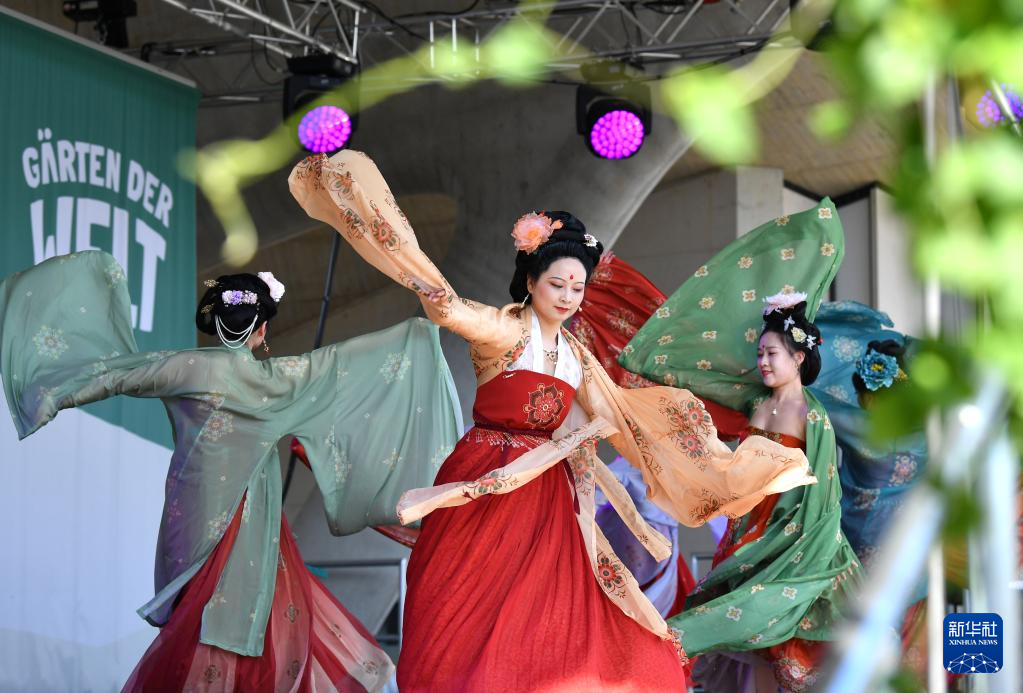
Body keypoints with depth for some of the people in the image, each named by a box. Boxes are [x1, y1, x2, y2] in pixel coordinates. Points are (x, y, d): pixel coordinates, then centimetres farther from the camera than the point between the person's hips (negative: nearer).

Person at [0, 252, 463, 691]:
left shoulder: (187, 369, -7)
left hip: (195, 516, 3)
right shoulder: (268, 379, -10)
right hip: (242, 522, -3)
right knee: (225, 616, 7)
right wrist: (417, 335, 9)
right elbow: (342, 361, -1)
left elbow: (112, 372, 1)